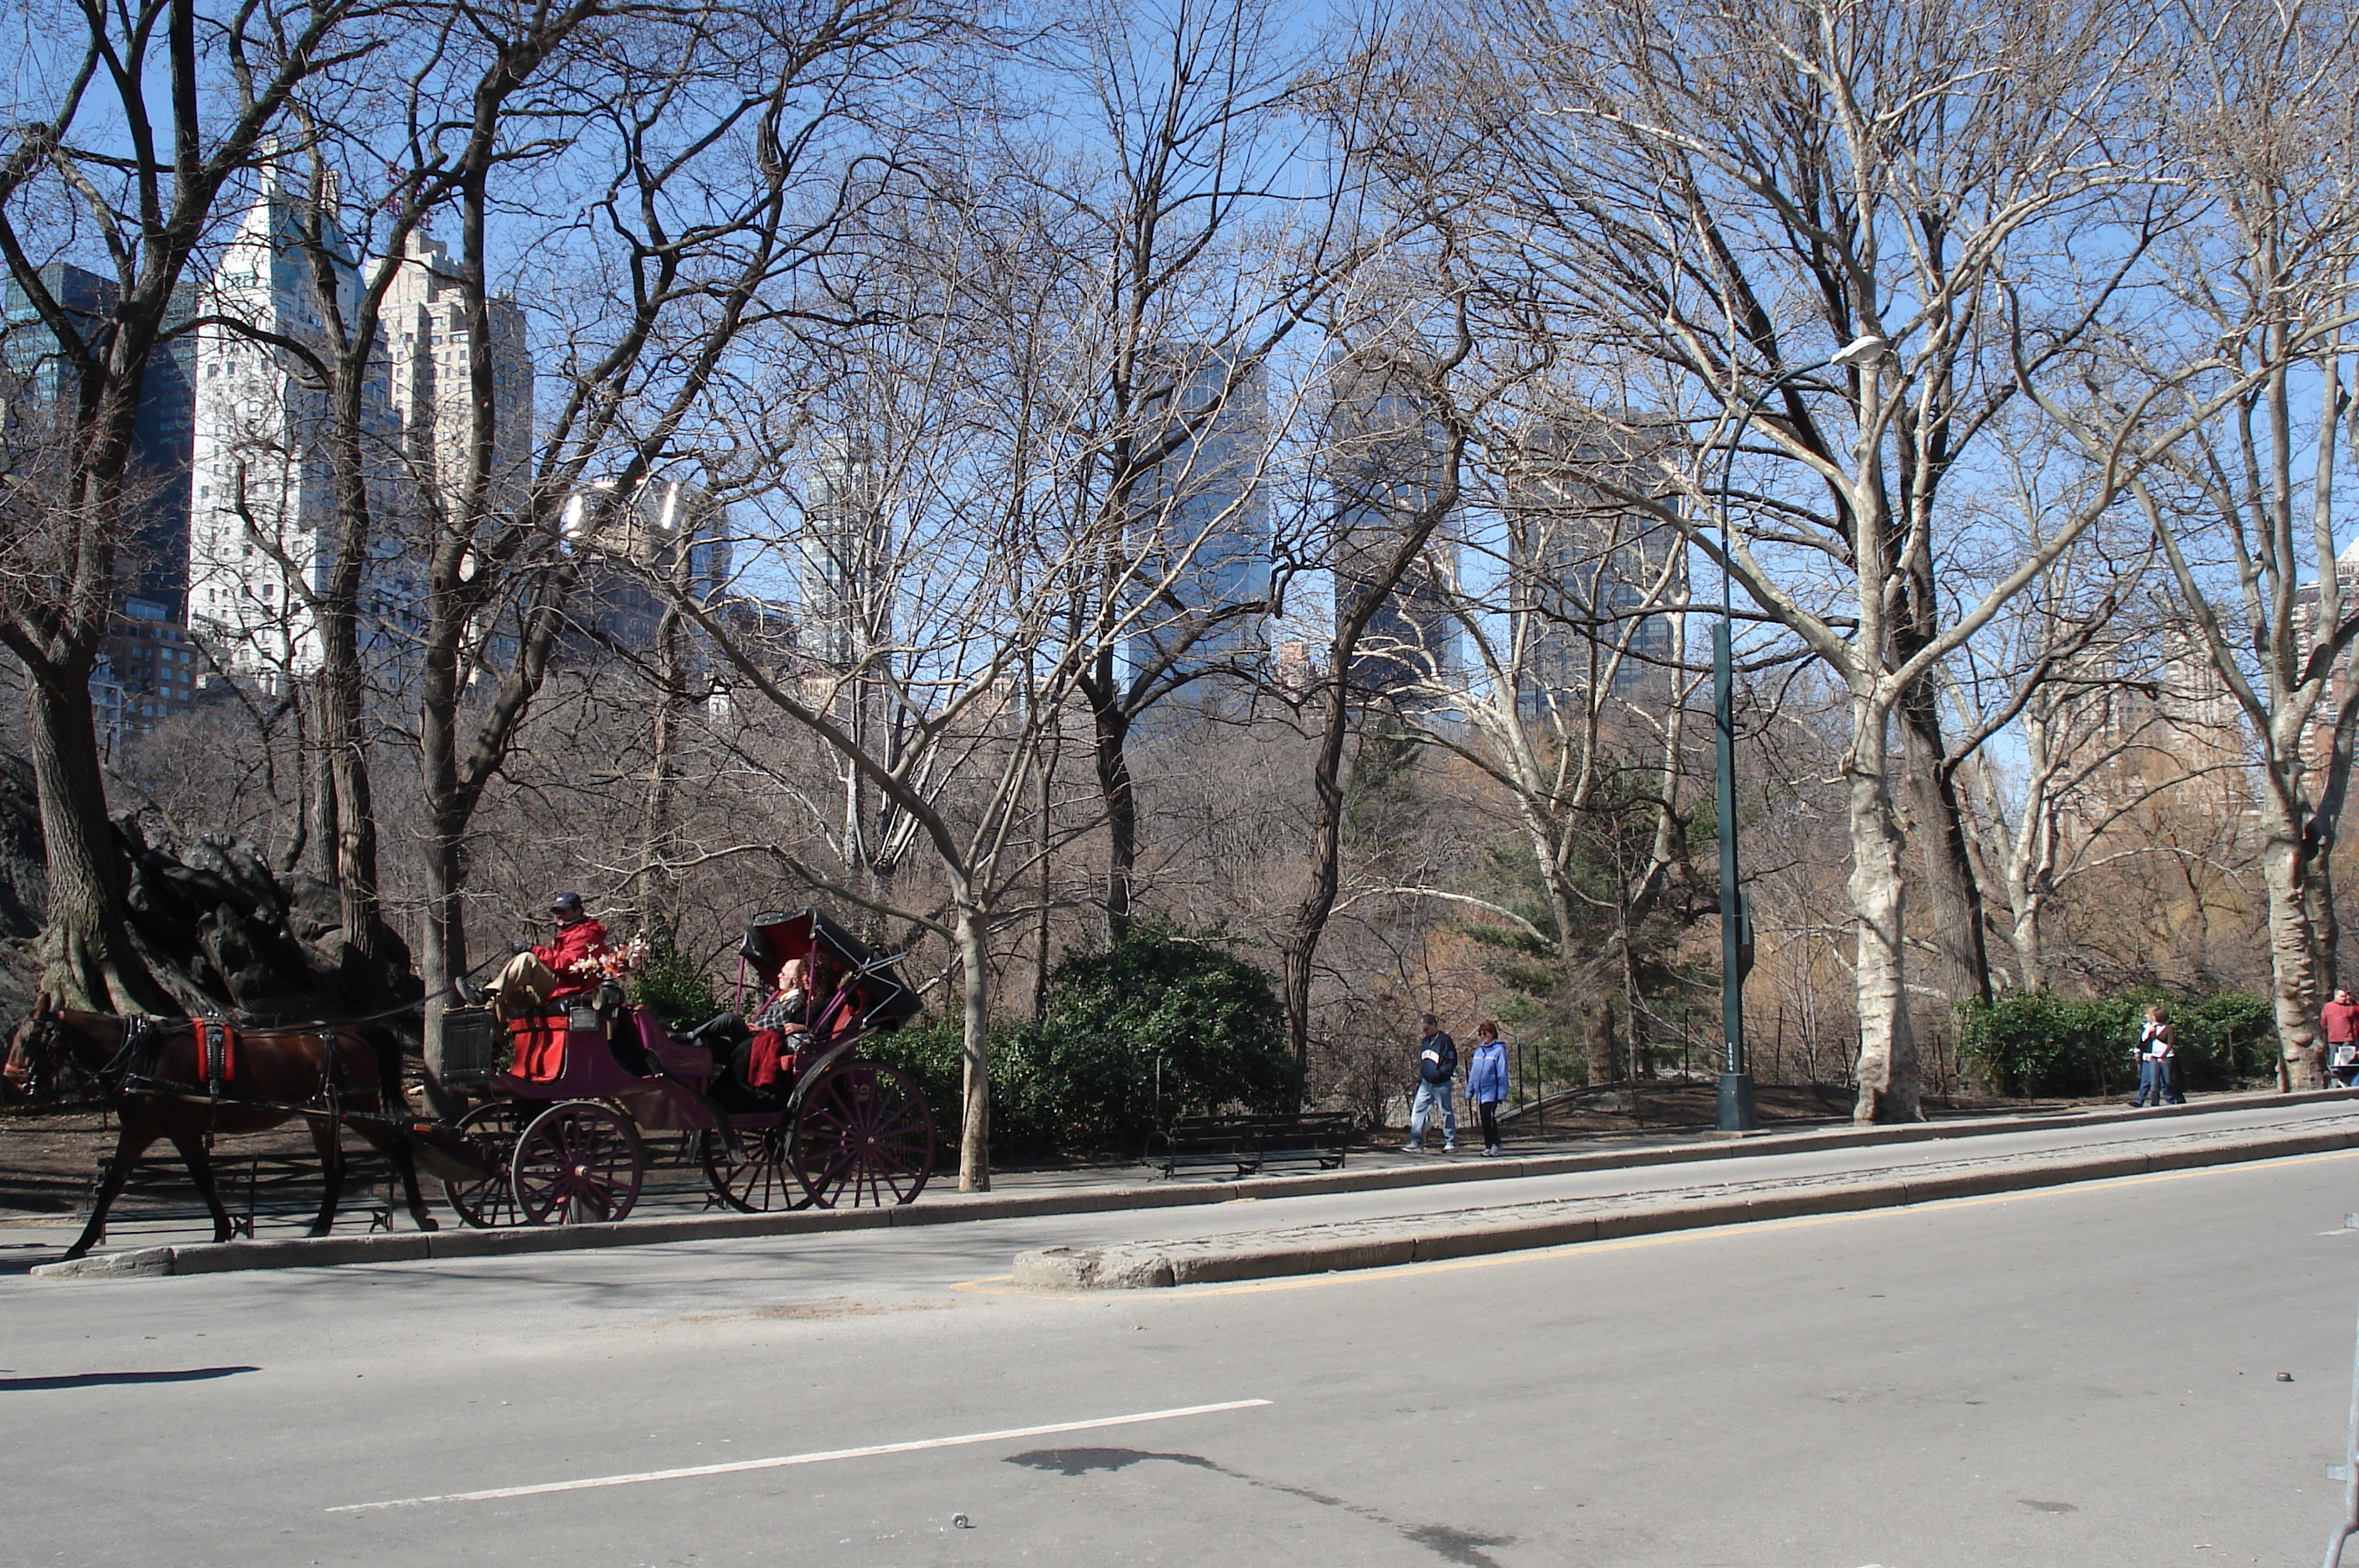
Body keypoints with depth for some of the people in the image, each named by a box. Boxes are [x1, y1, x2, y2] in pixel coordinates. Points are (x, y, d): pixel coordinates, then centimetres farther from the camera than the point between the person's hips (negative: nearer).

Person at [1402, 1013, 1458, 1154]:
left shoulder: (1444, 1040, -9)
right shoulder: (1424, 1041, 15)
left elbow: (1452, 1061, -11)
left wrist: (1440, 1073, -19)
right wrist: (1419, 1079, 17)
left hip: (1441, 1084, -7)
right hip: (1426, 1083, 7)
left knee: (1447, 1113, 4)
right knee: (1418, 1111, -1)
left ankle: (1451, 1142, 13)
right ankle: (1416, 1143, 0)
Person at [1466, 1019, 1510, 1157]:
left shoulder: (1499, 1050, -7)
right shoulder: (1478, 1051, 12)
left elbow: (1502, 1073, -9)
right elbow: (1472, 1073, 18)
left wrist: (1502, 1094, -13)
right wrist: (1469, 1091, 15)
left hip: (1492, 1092, -7)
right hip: (1480, 1092, 7)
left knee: (1488, 1117, -16)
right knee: (1484, 1119, 9)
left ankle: (1495, 1144, -6)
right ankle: (1489, 1146, 16)